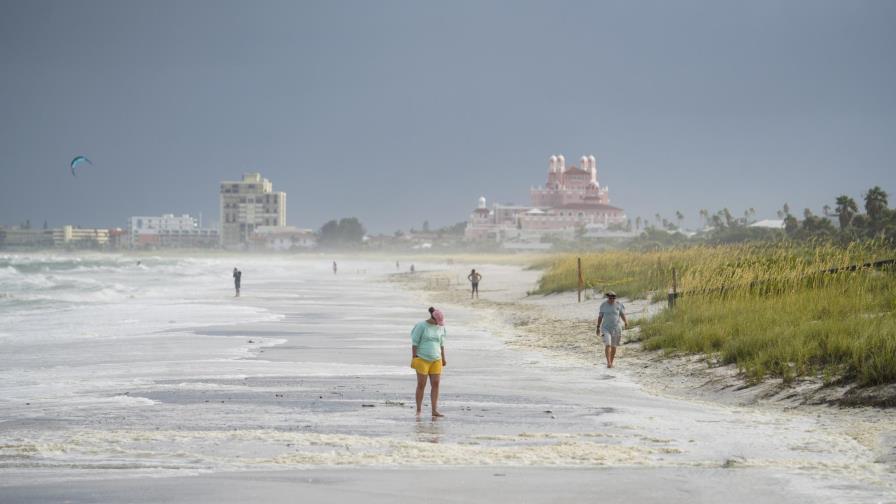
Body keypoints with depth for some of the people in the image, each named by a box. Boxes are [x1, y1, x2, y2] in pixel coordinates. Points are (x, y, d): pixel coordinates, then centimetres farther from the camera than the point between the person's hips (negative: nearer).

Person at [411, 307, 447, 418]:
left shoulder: (440, 327, 6)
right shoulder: (421, 326, -10)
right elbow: (414, 342, -9)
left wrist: (443, 358, 14)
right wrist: (414, 358, -14)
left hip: (436, 360, 5)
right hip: (422, 359, -5)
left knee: (435, 384, -4)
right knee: (421, 385, -4)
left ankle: (435, 411, -5)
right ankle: (418, 410, 7)